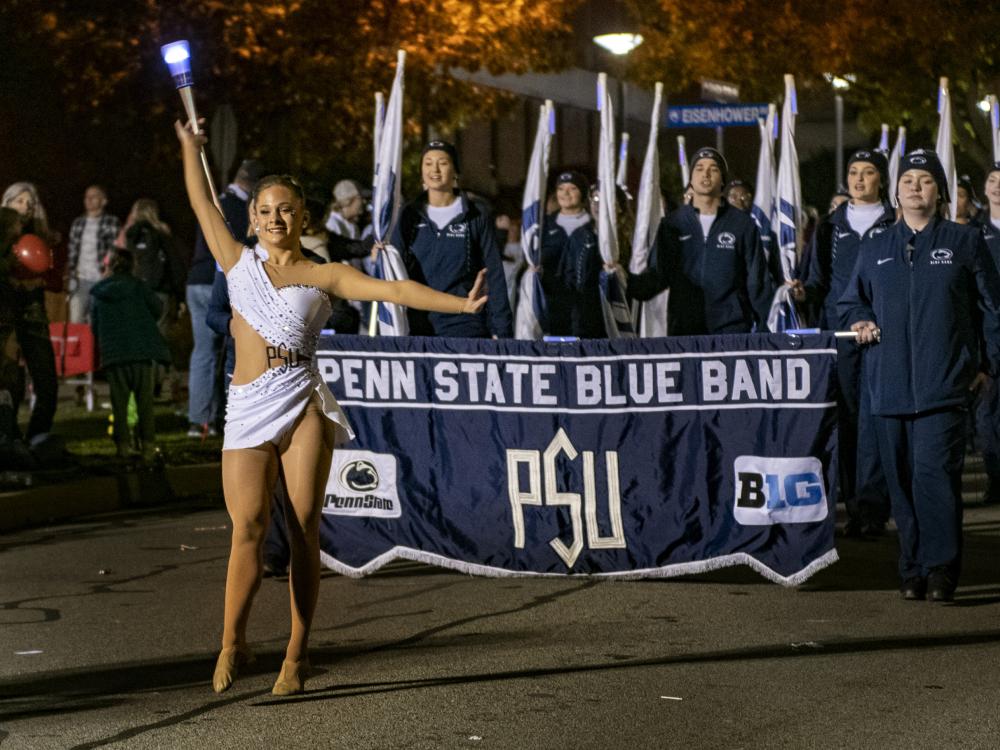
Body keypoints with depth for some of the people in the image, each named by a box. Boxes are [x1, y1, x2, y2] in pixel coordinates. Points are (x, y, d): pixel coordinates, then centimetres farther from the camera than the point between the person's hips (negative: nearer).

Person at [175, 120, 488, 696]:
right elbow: (203, 204, 23)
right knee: (249, 527, -11)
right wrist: (190, 147, 32)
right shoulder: (239, 262, 14)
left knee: (304, 529, -3)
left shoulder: (324, 276, 8)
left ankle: (298, 652, 4)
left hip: (304, 405, -1)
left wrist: (460, 304, -12)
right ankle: (232, 643, -1)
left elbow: (393, 290, -2)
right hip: (249, 411, 1)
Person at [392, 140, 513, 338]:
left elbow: (494, 273, 1)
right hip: (418, 325, 2)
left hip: (465, 324, -2)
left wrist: (501, 329, -4)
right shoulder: (409, 215, 9)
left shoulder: (477, 215, 2)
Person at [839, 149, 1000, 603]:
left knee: (935, 472, -15)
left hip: (942, 383, -3)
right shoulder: (876, 247, 16)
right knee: (901, 480, 4)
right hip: (889, 384, 4)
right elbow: (850, 301, 26)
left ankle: (941, 569, -11)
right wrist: (859, 321, 4)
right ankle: (913, 572, 11)